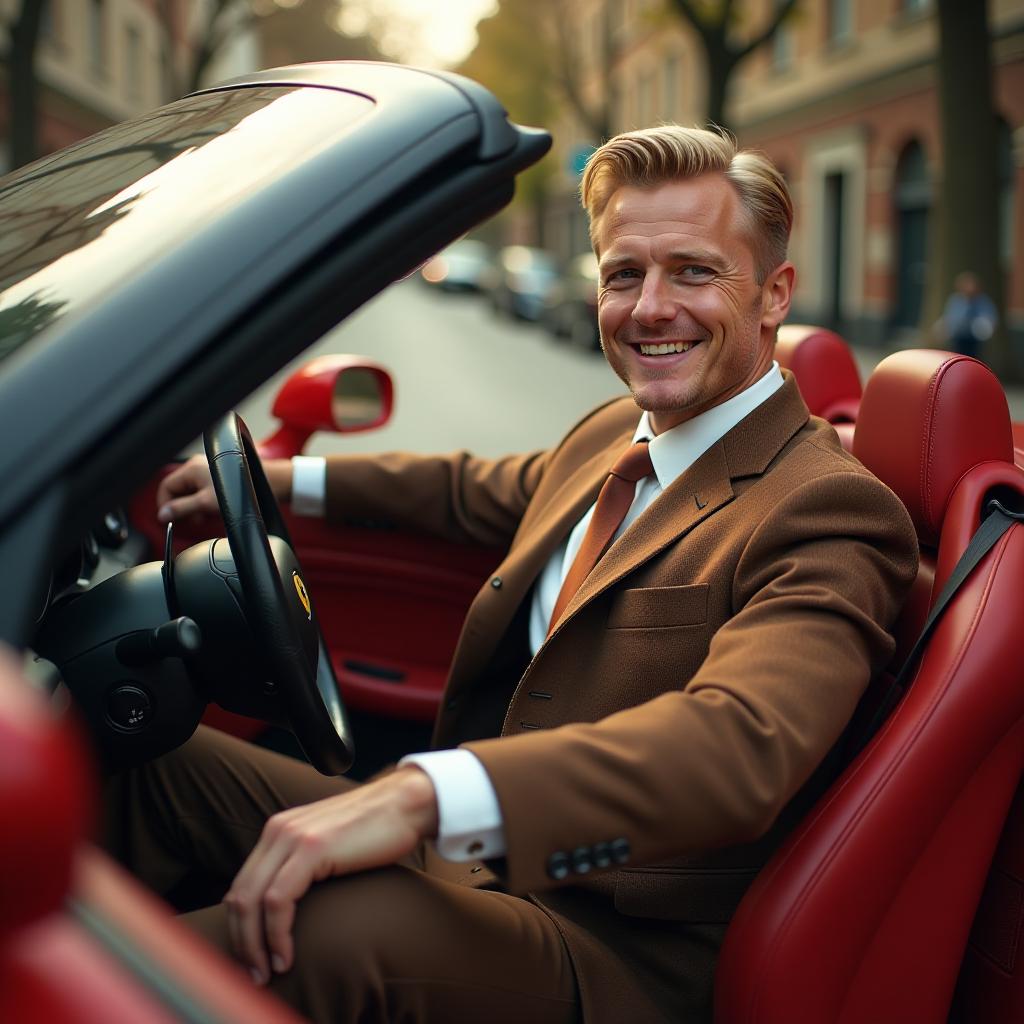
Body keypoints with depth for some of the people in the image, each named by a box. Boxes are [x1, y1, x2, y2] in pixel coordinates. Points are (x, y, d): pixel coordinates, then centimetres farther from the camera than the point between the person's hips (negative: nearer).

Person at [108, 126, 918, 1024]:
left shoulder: (830, 512, -18)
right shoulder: (612, 433, 10)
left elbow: (739, 743, -35)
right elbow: (485, 494, 32)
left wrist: (425, 795, -46)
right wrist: (281, 478, 31)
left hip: (613, 948, -8)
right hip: (466, 847, 9)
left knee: (345, 931, -38)